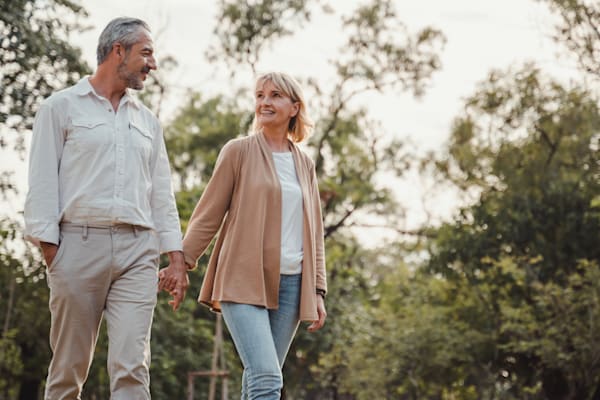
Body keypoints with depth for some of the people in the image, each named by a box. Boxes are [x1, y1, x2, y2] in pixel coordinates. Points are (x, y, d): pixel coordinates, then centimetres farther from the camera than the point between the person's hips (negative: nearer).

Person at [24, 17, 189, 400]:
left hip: (137, 251, 3)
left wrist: (176, 255, 10)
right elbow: (43, 181, 1)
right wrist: (49, 248, -9)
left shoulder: (148, 121, 20)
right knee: (69, 368, 1)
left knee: (132, 367, -9)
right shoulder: (62, 107, 6)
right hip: (79, 243, -3)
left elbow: (162, 193, 18)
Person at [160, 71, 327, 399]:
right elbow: (209, 214, 4)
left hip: (290, 284, 4)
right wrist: (182, 261, -3)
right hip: (244, 282, -4)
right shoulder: (238, 152, 3)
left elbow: (314, 232, 17)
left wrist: (318, 290, 12)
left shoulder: (304, 165, 15)